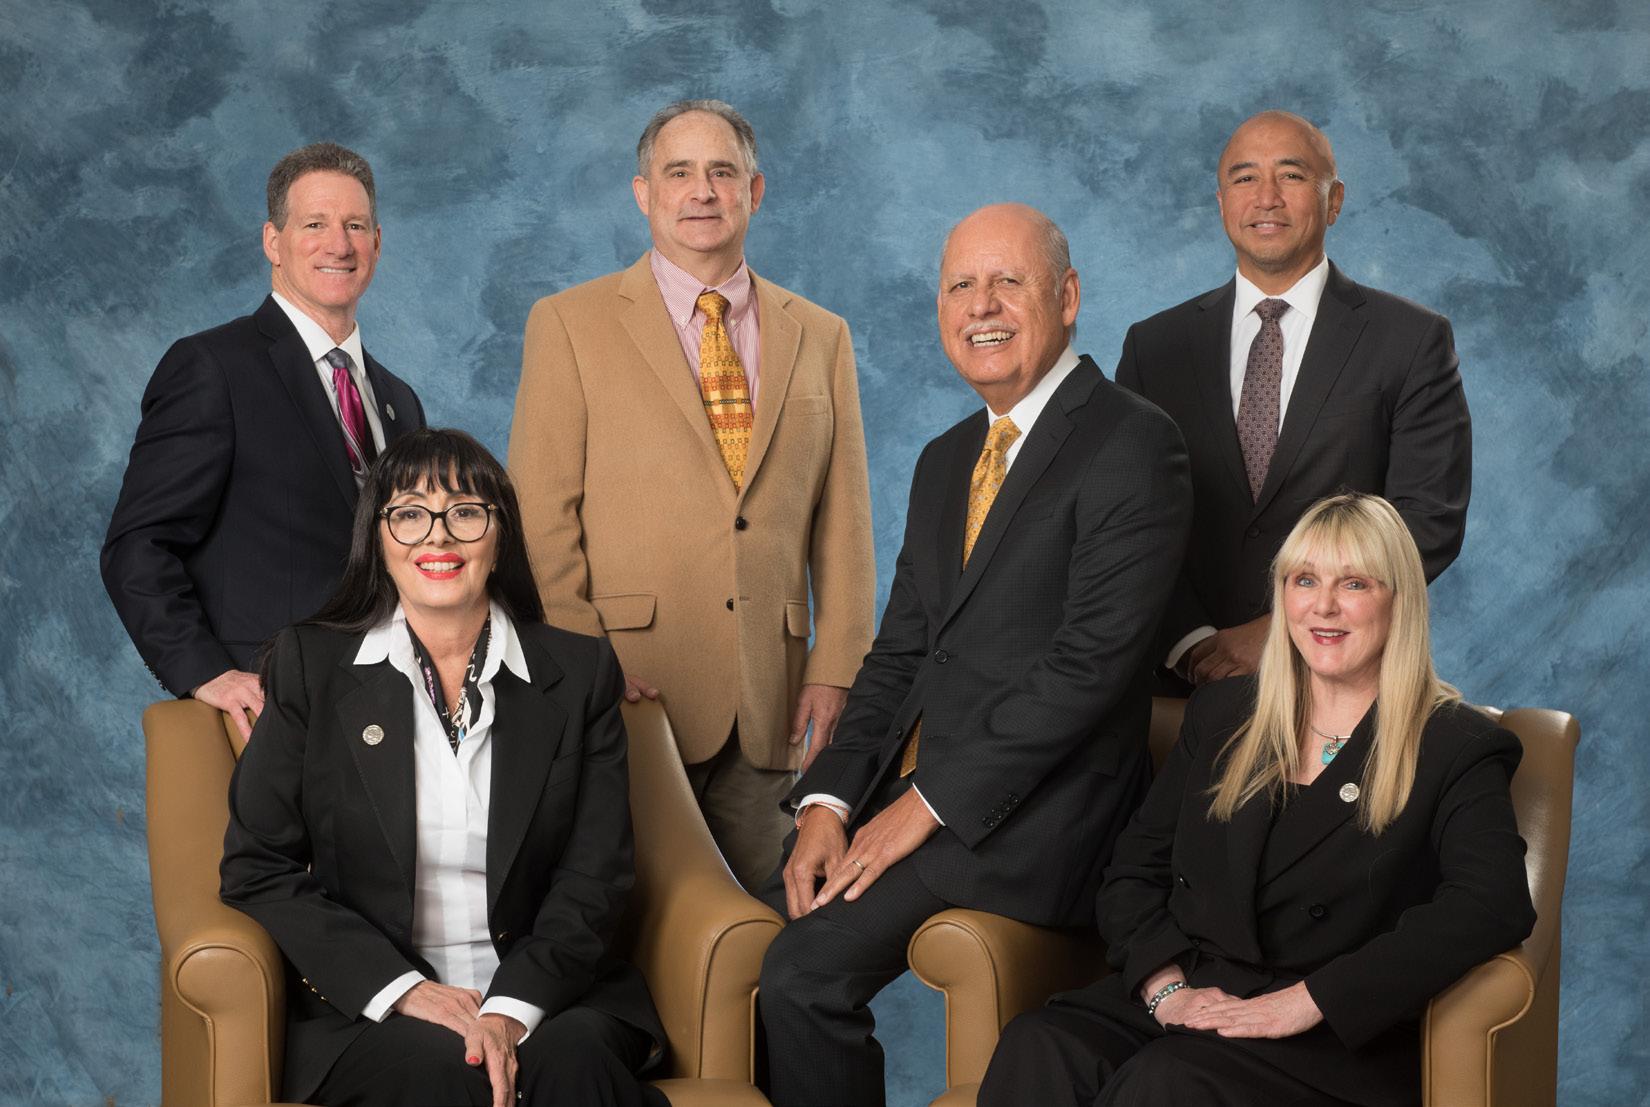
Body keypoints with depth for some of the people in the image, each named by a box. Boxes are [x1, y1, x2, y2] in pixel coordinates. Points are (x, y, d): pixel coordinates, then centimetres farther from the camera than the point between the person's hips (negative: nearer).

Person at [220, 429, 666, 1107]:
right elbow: (257, 869, 1)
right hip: (364, 1010, -1)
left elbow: (595, 874, 2)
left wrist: (513, 1006, -15)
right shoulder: (311, 664, 5)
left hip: (543, 994, 1)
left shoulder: (580, 672, 8)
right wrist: (402, 988, -11)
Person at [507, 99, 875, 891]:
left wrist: (834, 671, 2)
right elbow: (541, 518, 0)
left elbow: (842, 520, 12)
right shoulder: (570, 325, 5)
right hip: (631, 695, -3)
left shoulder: (820, 337, 14)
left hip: (769, 705, 3)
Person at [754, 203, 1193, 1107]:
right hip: (906, 785, 8)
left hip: (1026, 812, -8)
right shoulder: (945, 461, 18)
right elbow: (898, 653, 16)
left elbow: (1095, 660, -18)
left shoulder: (1132, 446, -10)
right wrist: (828, 800, -1)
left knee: (804, 972, -21)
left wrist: (927, 801, -16)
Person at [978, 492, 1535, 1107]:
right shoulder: (1223, 713, 18)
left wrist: (1307, 1000, -20)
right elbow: (1135, 867, 15)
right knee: (1037, 1050, -28)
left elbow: (1493, 906, -14)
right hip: (1188, 1000, 4)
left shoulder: (1457, 748, 3)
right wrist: (1166, 985, -7)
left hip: (1340, 1039, -4)